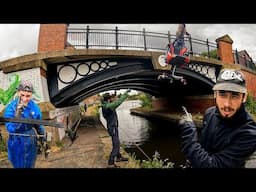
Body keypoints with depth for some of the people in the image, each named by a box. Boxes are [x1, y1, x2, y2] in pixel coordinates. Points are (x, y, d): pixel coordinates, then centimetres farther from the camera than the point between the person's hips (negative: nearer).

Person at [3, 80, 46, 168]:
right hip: (17, 145, -2)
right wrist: (18, 114, -36)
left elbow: (39, 125, 2)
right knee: (19, 165, 18)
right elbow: (10, 129, -24)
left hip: (31, 144, 3)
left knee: (31, 165, 23)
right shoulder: (11, 107, -19)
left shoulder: (34, 107, -10)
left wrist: (44, 140, 7)